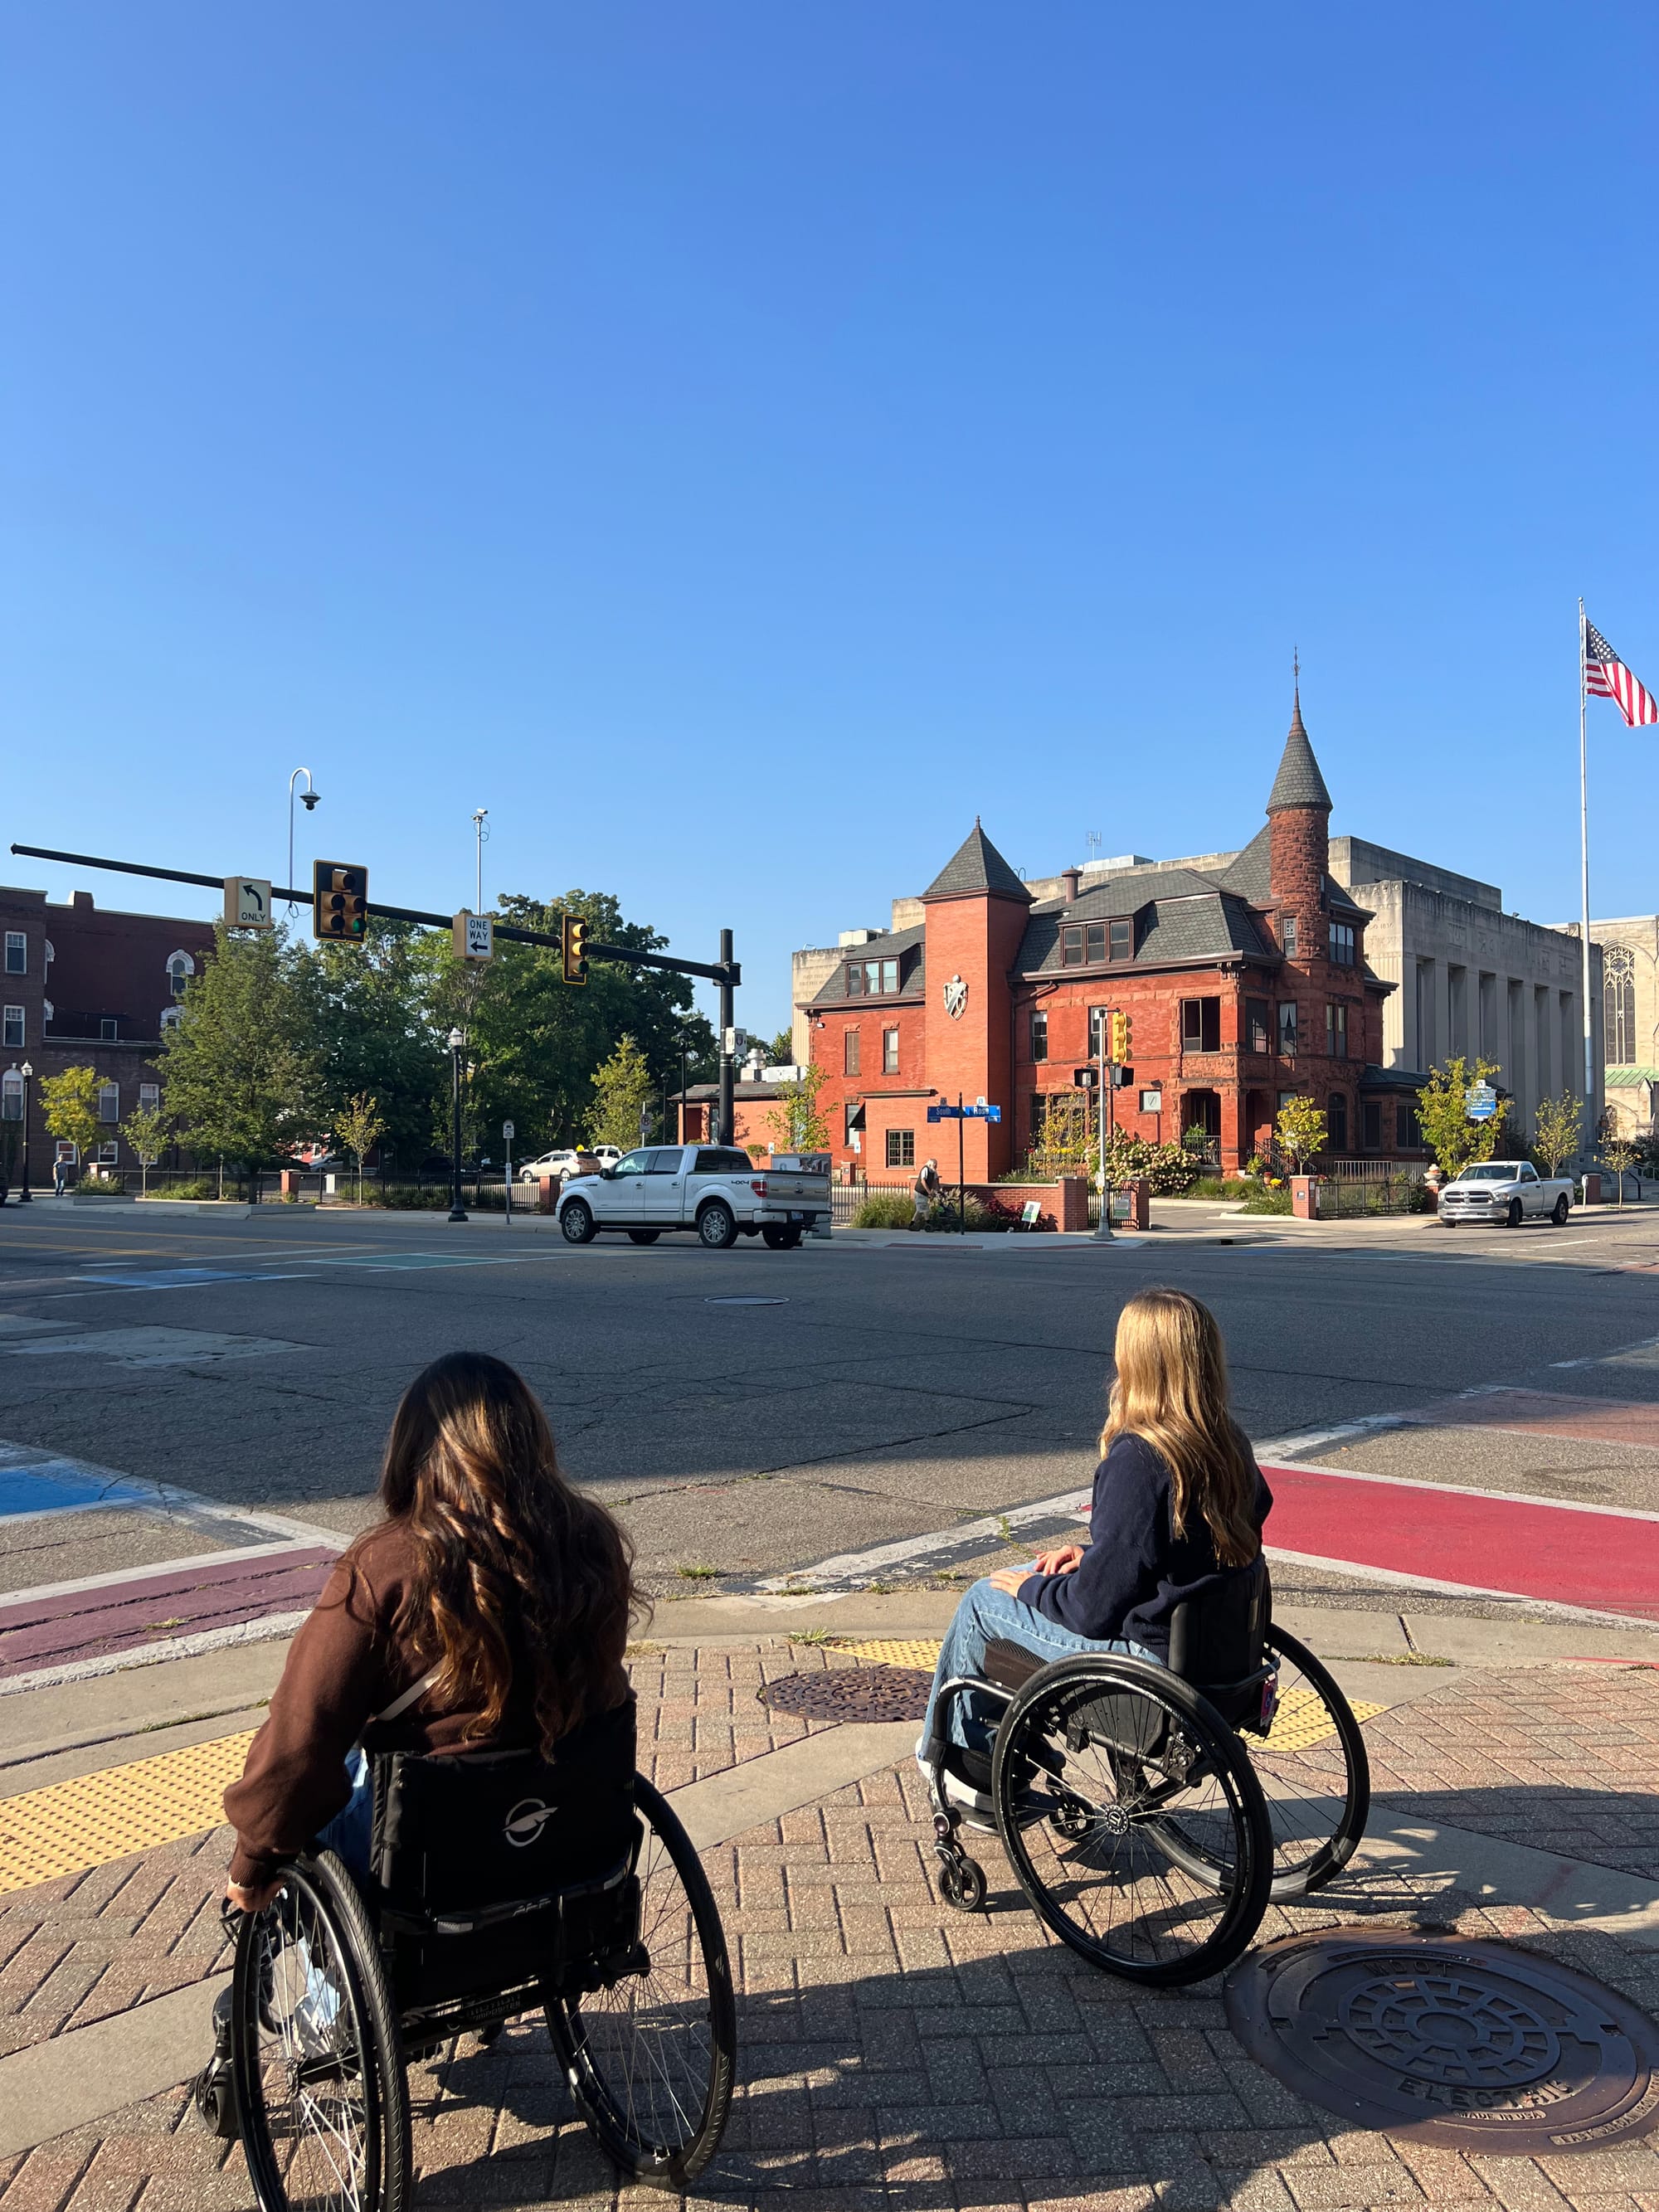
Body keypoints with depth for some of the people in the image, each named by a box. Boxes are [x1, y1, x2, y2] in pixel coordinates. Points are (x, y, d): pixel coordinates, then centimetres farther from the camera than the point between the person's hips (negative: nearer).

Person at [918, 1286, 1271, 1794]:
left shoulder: (1136, 1458, -26)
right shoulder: (1230, 1444, -3)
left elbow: (1093, 1610, -21)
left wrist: (1032, 1588, -2)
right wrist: (1093, 1554, 9)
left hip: (1148, 1656, -8)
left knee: (983, 1601, 10)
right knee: (1031, 1580, 22)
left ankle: (955, 1751, 33)